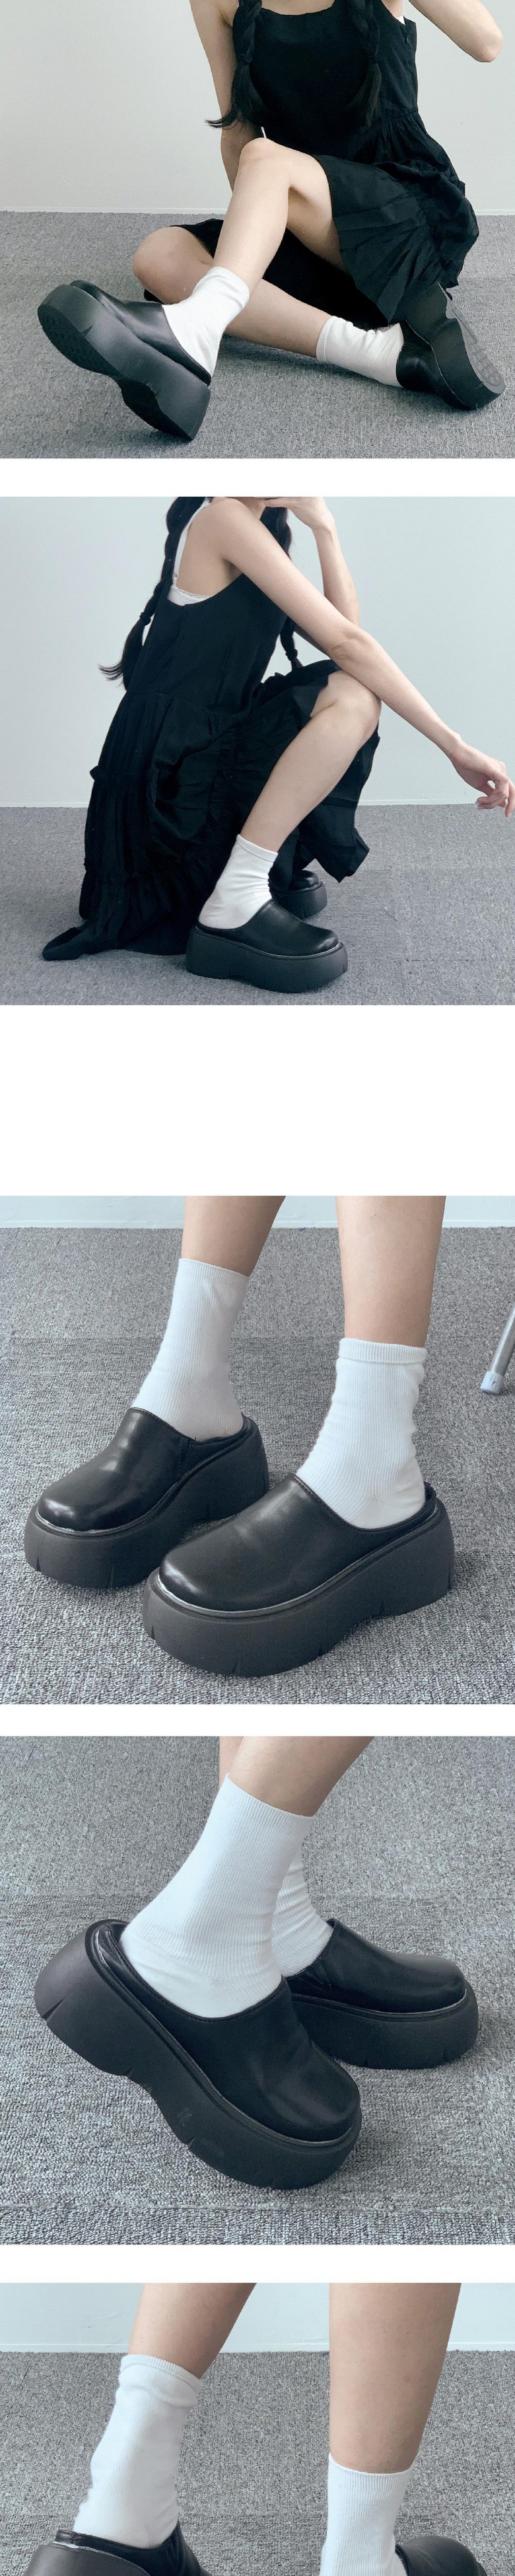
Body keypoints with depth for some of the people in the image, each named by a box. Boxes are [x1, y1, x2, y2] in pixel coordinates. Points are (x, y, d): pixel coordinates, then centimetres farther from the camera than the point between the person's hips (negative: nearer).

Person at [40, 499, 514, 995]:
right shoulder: (223, 518, -14)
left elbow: (341, 632, 6)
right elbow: (346, 642, -17)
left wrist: (323, 526, -1)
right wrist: (454, 747, -18)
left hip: (203, 753, 9)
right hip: (168, 772, -9)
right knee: (353, 696, -22)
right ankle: (234, 909, -24)